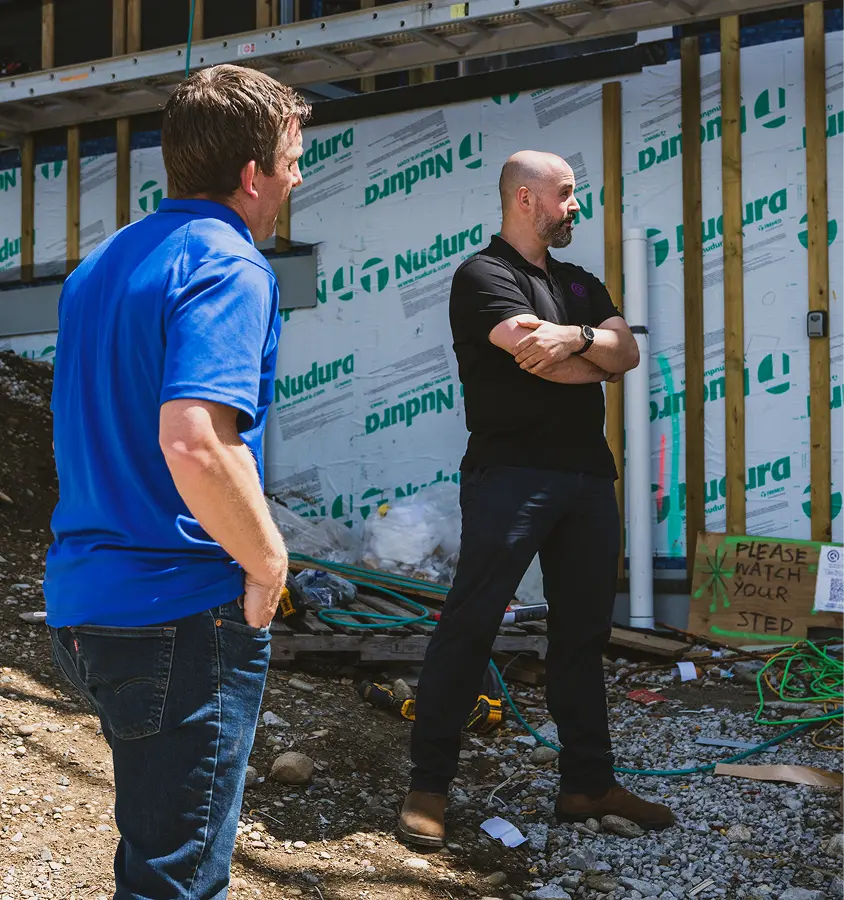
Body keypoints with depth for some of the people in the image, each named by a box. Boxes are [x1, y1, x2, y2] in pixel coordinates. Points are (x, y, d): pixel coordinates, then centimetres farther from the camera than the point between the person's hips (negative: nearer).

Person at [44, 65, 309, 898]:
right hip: (184, 612, -9)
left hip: (82, 602, 9)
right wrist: (268, 561, -15)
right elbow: (195, 443, -30)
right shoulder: (227, 267, -16)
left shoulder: (97, 266, 13)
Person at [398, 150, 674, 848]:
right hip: (511, 472, -7)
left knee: (584, 631, 10)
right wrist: (598, 355, 4)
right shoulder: (484, 276, -3)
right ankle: (429, 785, 0)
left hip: (588, 474, 8)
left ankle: (588, 784, 18)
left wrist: (578, 336, -15)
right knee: (470, 625, -7)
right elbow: (544, 363, -15)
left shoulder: (580, 285, 21)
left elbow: (628, 354, 6)